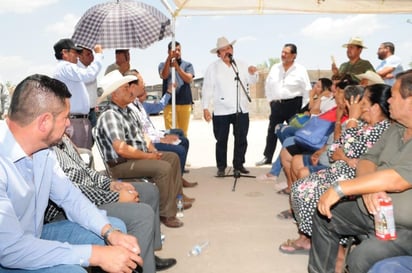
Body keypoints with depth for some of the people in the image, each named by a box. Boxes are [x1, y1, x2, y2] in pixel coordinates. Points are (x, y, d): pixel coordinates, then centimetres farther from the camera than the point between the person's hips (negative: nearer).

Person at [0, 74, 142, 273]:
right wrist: (96, 254, -31)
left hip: (34, 238, 8)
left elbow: (69, 195, 3)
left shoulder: (42, 149, -4)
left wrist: (110, 232, -13)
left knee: (116, 226, 4)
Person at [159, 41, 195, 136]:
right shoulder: (163, 65, 11)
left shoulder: (187, 65, 10)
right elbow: (164, 76, -9)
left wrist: (177, 67, -19)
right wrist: (169, 58, -18)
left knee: (183, 132, 5)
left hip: (185, 103, 1)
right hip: (169, 103, -1)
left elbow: (189, 79, -6)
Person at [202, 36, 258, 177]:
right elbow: (207, 89, -2)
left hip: (241, 110, 3)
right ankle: (221, 167, 16)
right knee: (221, 140, 4)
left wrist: (252, 73, -10)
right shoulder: (213, 68, 1)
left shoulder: (241, 65, 10)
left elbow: (251, 81, 13)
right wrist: (205, 108, -7)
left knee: (241, 139, 9)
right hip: (222, 111, -3)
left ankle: (239, 164, 23)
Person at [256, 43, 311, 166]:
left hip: (293, 104, -4)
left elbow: (307, 90, -4)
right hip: (277, 104, 4)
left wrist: (303, 108, -7)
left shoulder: (300, 70, -5)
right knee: (272, 132, 8)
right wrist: (270, 100, 10)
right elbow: (268, 85, 17)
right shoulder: (275, 68, 7)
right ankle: (267, 157, 18)